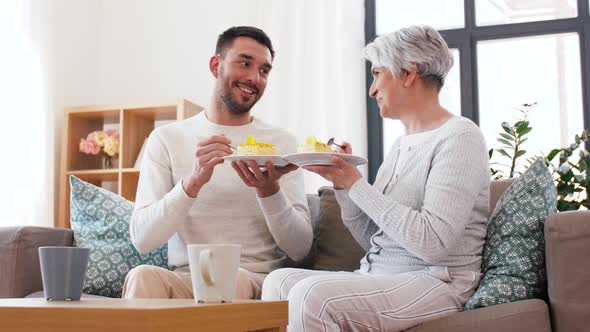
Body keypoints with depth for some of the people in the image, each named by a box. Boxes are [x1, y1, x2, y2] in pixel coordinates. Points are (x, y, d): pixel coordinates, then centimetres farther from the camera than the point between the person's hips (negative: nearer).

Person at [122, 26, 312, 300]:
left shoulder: (282, 143, 9)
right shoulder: (166, 139, 8)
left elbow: (299, 250, 1)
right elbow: (142, 240, -4)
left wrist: (269, 191, -18)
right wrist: (193, 181, -20)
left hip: (255, 281, 0)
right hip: (183, 278, 0)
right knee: (143, 276, -33)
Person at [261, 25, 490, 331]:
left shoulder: (459, 136, -9)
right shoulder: (401, 145, 18)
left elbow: (432, 243, -21)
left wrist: (356, 184, -16)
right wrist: (342, 181, 1)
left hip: (434, 283, -8)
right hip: (377, 276, 8)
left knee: (312, 296, -28)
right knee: (279, 281, -11)